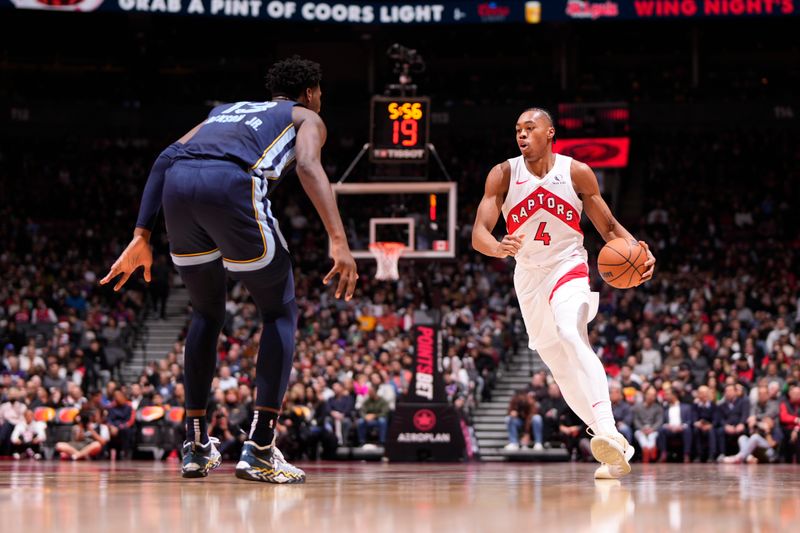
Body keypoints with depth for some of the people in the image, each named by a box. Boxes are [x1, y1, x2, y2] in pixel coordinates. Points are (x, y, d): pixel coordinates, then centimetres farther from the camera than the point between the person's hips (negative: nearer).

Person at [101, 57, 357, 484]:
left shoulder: (226, 109, 40)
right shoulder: (306, 117, 25)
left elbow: (164, 159, 26)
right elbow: (308, 166, 1)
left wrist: (141, 236, 23)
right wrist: (338, 241, -10)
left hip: (177, 184, 5)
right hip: (230, 183, -5)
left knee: (208, 312, 26)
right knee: (280, 312, 12)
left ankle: (196, 447, 25)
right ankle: (259, 449, 2)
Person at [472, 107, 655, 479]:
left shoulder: (576, 173, -8)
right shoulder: (503, 175, -7)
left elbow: (609, 228, 2)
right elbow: (478, 234, -15)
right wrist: (498, 248, -39)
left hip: (568, 267, -4)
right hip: (528, 276, 4)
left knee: (571, 336, -32)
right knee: (562, 368, 7)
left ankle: (608, 432, -44)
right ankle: (615, 449, 17)